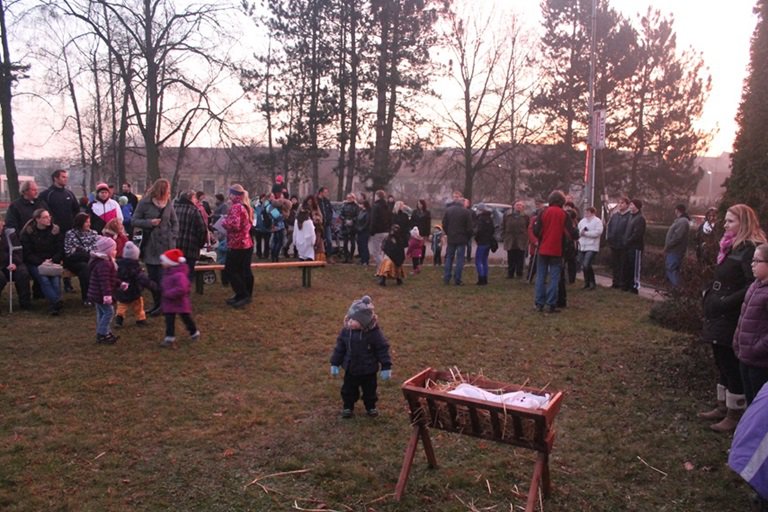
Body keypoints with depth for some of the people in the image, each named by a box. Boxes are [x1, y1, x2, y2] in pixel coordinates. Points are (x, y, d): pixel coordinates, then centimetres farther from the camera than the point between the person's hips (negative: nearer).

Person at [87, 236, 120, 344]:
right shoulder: (104, 264, -23)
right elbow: (104, 281, -31)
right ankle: (102, 334, -1)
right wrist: (107, 294, -36)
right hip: (101, 294, -11)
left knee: (102, 313, 16)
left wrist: (120, 284, 18)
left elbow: (111, 279, 23)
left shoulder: (107, 262, 13)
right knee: (108, 311, -6)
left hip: (98, 294, 11)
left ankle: (104, 333, 25)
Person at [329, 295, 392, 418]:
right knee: (348, 390, 16)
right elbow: (339, 347, -1)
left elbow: (383, 349, -14)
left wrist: (386, 367, -13)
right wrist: (335, 364, 2)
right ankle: (347, 407, 38)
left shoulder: (374, 332, -22)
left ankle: (371, 407, 40)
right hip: (350, 369, 2)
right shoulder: (346, 330, -13)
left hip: (369, 370, -2)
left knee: (370, 390, 17)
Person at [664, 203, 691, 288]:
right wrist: (667, 246, 12)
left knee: (672, 270, -9)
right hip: (672, 250, 10)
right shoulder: (679, 220, 17)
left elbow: (677, 237, -24)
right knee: (670, 270, 15)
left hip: (674, 251, -10)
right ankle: (673, 288, 22)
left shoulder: (683, 221, -16)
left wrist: (667, 246, -15)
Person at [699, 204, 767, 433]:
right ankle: (723, 407, 31)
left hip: (732, 320, -10)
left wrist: (727, 302, -24)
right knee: (723, 365, 18)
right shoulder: (733, 246, 13)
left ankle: (735, 414, 13)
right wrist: (710, 294, 10)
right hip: (720, 317, 10)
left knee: (733, 367, 1)